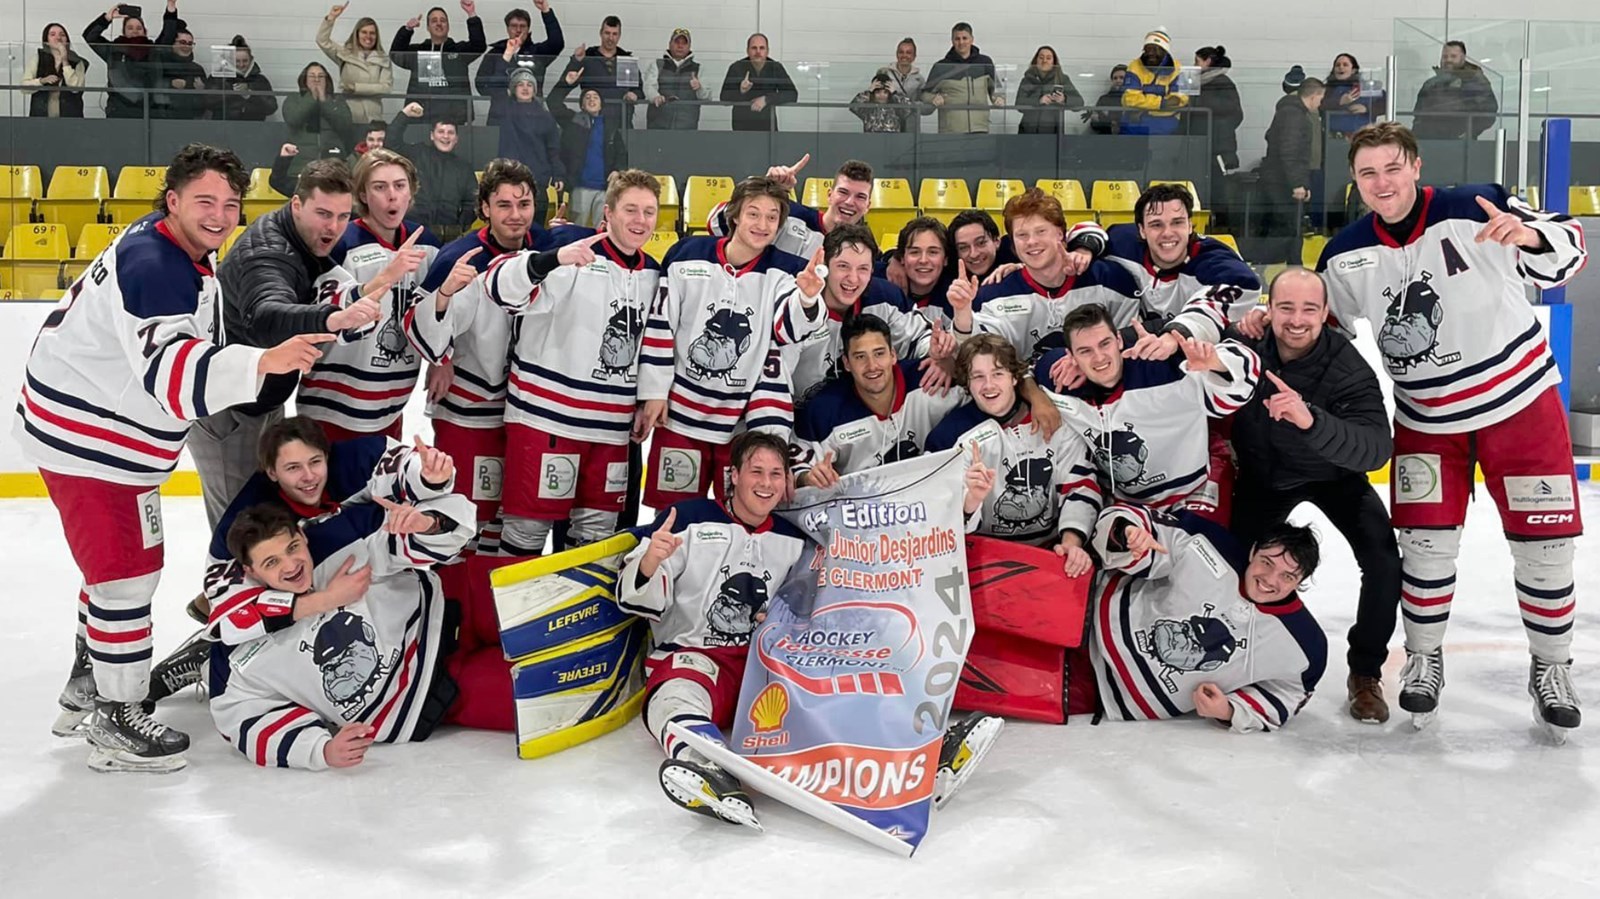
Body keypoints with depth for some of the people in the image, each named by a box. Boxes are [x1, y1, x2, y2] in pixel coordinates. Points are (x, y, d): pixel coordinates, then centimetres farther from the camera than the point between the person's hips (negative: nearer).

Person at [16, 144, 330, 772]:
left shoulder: (183, 252, 6)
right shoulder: (152, 266, -27)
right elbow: (169, 368, -41)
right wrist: (262, 362, -55)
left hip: (112, 430, 11)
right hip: (88, 438, -11)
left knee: (121, 561, 21)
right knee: (126, 573, -5)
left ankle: (86, 689, 38)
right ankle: (116, 723, 8)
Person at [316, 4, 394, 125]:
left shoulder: (384, 60, 7)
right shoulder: (344, 54, 11)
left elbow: (387, 87, -4)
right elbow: (322, 40, 2)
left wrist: (356, 87, -9)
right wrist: (332, 17, -7)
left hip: (372, 117, 0)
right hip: (346, 117, 0)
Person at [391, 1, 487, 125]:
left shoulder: (459, 50, 13)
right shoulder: (416, 51, 16)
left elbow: (479, 45, -2)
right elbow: (395, 54, 4)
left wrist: (472, 15, -13)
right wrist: (407, 29, -10)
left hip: (453, 117, -1)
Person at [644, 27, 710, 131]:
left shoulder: (698, 68, 15)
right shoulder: (657, 65, 13)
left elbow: (707, 97, 7)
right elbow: (649, 86, -4)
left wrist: (700, 88, -17)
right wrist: (655, 97, -28)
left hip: (687, 128, 0)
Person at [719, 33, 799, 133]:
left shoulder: (776, 68, -1)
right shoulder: (736, 68, -4)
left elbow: (793, 95, -9)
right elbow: (724, 98, -8)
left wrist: (766, 99, -22)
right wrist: (740, 91, -29)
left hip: (768, 125, 1)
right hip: (742, 128, -1)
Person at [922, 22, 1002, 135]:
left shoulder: (985, 63, 13)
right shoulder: (941, 66, 7)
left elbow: (996, 87, 24)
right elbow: (925, 92, 13)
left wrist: (998, 98, 3)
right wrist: (934, 98, -9)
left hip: (979, 129, 1)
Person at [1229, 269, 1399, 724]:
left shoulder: (1348, 369, -31)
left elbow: (1377, 449, -46)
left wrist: (1311, 420, -60)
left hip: (1333, 475, -2)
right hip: (1264, 474, 2)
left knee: (1385, 562, -17)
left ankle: (1365, 673, 5)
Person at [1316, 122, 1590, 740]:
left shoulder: (1475, 210, -17)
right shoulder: (1344, 256, -6)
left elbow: (1567, 254, -9)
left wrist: (1531, 236, -32)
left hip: (1520, 401, -2)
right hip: (1426, 420, 2)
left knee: (1544, 544, 3)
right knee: (1427, 544, 2)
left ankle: (1550, 668, 24)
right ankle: (1423, 659, 24)